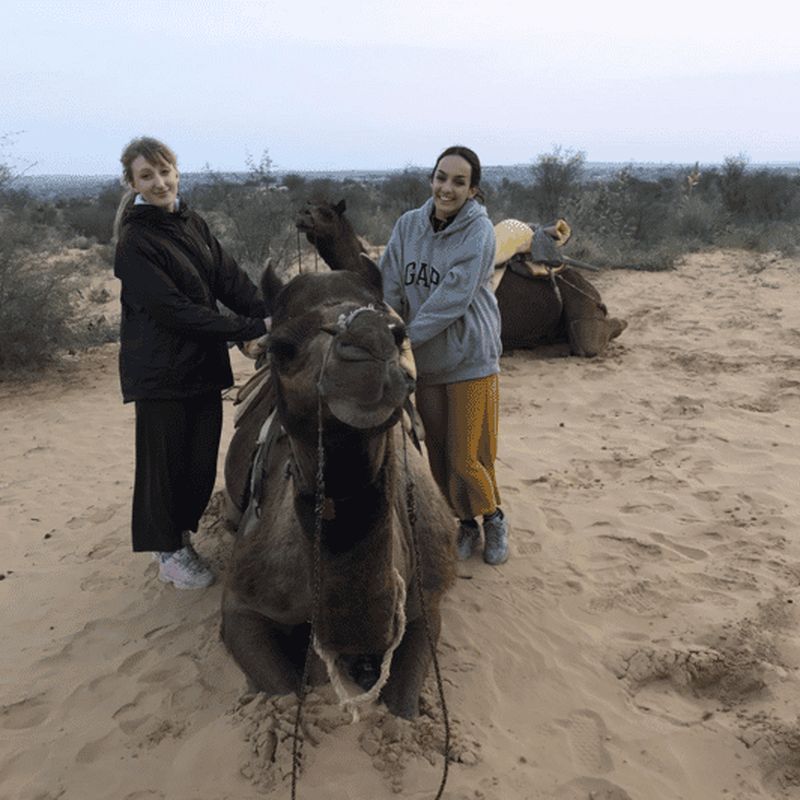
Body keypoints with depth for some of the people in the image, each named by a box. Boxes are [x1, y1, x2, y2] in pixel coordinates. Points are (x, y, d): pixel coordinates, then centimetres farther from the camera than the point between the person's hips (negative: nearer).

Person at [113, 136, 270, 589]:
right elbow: (175, 309, -21)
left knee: (202, 458, 13)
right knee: (165, 459, 6)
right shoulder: (135, 241, -14)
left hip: (205, 364, 7)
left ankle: (180, 535, 34)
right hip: (160, 369, -6)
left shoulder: (193, 225, 7)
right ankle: (169, 551, 24)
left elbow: (232, 281, 1)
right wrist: (250, 329, -24)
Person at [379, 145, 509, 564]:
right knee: (439, 455, 12)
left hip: (470, 359, -4)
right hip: (425, 361, 5)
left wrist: (405, 338, -21)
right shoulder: (409, 224, 1)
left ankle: (493, 517, 27)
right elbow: (389, 288, 1)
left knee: (466, 457, -2)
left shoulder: (479, 231, -13)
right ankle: (466, 522, 35)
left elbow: (453, 298, -20)